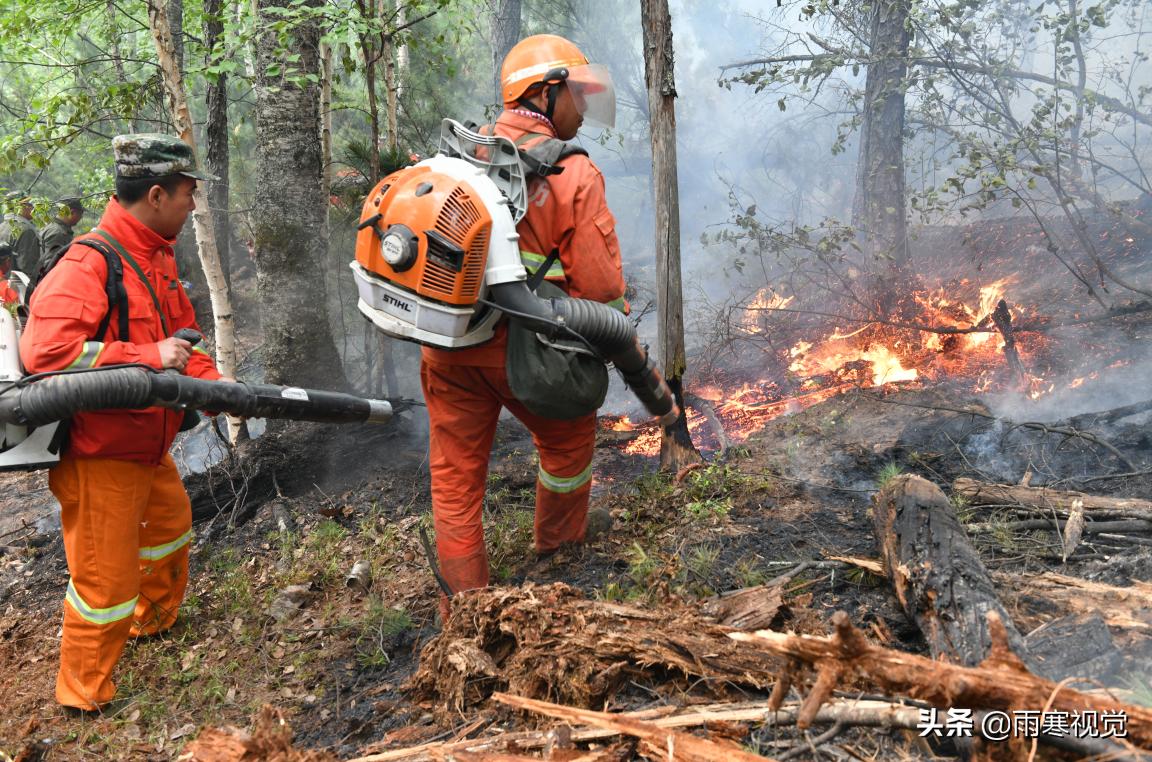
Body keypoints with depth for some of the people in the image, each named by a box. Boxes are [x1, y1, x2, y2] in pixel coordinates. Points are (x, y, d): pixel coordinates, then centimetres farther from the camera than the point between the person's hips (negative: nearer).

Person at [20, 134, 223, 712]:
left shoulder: (159, 257, 6)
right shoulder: (87, 265, -24)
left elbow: (180, 337, 14)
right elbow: (43, 352, -33)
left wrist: (212, 384, -3)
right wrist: (148, 357, -35)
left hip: (147, 446, 10)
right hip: (98, 457, -10)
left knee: (171, 524, 29)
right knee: (106, 579, 3)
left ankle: (154, 621, 54)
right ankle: (85, 696, 25)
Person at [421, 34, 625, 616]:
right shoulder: (574, 174, -10)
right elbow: (600, 286, -15)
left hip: (444, 345, 5)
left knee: (455, 476, 14)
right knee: (569, 434, 25)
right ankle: (560, 536, 48)